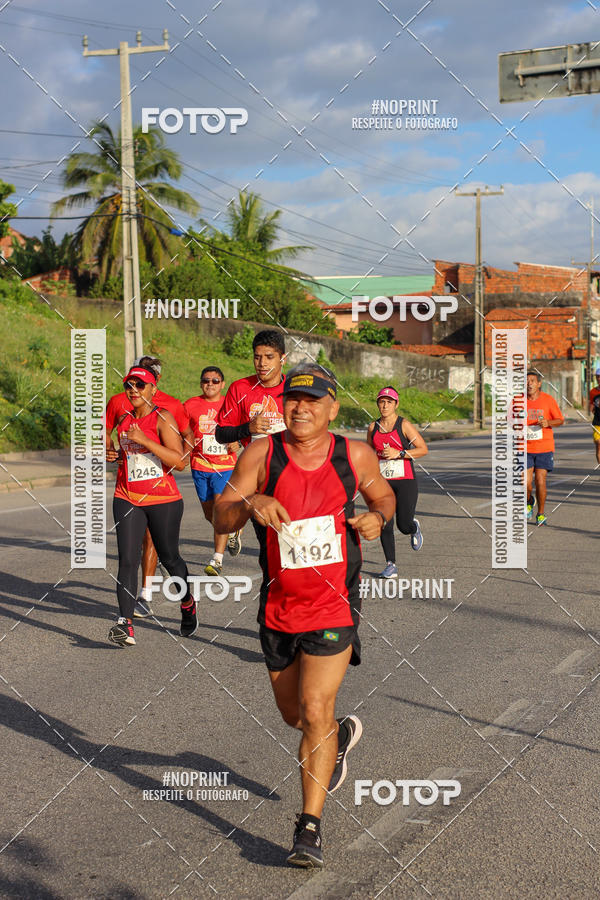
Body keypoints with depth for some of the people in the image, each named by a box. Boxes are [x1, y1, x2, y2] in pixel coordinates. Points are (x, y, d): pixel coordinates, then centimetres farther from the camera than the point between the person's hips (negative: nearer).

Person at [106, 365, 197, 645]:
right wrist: (114, 456, 6)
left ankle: (188, 603, 38)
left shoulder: (163, 418, -8)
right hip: (127, 499, 4)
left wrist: (144, 440, -22)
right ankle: (126, 625, -17)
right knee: (127, 560, -11)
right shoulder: (124, 420, 11)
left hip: (163, 500, -4)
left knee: (169, 558, 10)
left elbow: (180, 462, -17)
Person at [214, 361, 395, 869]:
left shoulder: (355, 456, -5)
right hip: (279, 608, 3)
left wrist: (379, 517, -8)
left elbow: (384, 495, 15)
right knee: (292, 713, 18)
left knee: (315, 711, -13)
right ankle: (342, 734, 52)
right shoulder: (262, 455, -7)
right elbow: (221, 520, -10)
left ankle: (310, 827, 0)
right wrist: (250, 503, -31)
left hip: (334, 606, -3)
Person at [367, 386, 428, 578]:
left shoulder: (404, 425, -4)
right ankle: (391, 565, 2)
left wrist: (399, 453, -16)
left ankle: (415, 527, 29)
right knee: (385, 525, -7)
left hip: (405, 481, -3)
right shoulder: (373, 427, 8)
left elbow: (424, 449, -6)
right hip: (383, 482, 3)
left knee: (404, 525, -8)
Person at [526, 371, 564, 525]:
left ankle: (541, 514, 12)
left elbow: (560, 420, 5)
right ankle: (529, 502, 27)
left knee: (540, 482, -5)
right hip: (525, 448, 1)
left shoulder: (548, 399, -1)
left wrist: (548, 423, -14)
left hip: (544, 448, -1)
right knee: (526, 483, -7)